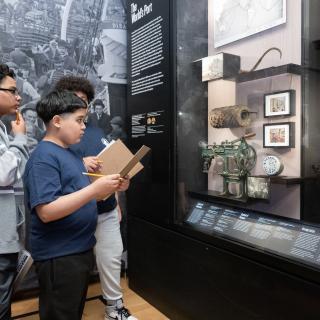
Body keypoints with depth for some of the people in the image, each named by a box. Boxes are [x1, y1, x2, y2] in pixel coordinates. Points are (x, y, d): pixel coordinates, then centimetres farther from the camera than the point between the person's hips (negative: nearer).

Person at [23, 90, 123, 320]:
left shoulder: (69, 153, 10)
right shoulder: (43, 157, -18)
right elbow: (47, 212, -27)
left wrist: (106, 189, 0)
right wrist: (95, 189, -28)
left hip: (81, 249, 9)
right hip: (58, 256, -9)